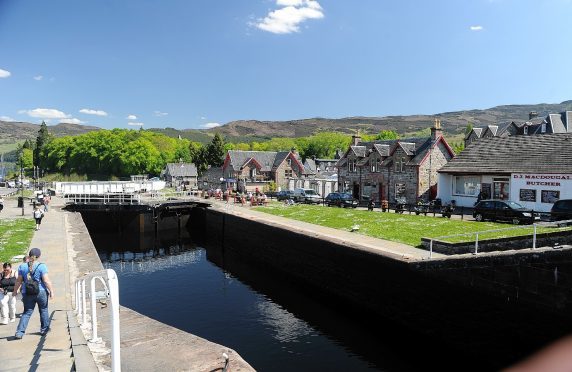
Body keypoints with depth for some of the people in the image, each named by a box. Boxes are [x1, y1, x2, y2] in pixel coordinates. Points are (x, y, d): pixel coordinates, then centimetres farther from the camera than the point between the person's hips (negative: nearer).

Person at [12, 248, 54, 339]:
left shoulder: (22, 267, 0)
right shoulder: (42, 266, -12)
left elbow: (19, 281, 4)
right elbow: (46, 281, -15)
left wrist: (15, 291, 18)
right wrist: (51, 291, -8)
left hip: (27, 293, 3)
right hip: (41, 292, -3)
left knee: (27, 312, 12)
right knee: (43, 310, 15)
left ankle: (19, 332, 2)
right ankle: (44, 329, 25)